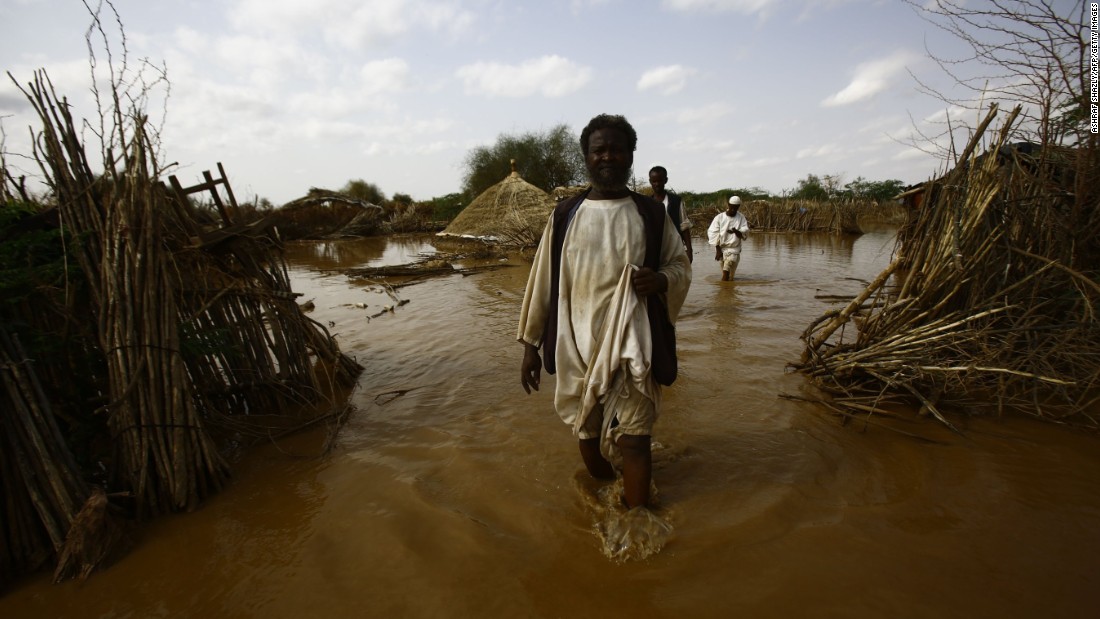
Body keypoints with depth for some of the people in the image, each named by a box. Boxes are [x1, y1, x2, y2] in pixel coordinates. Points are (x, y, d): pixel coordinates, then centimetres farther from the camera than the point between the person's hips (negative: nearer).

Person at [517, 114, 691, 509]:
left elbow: (681, 264, 9)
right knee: (588, 433, 15)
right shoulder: (564, 216, 4)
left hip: (632, 346, -1)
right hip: (577, 346, 2)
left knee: (633, 439, -2)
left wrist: (661, 279, -16)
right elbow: (542, 280, 5)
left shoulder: (651, 214, 3)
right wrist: (530, 343, 5)